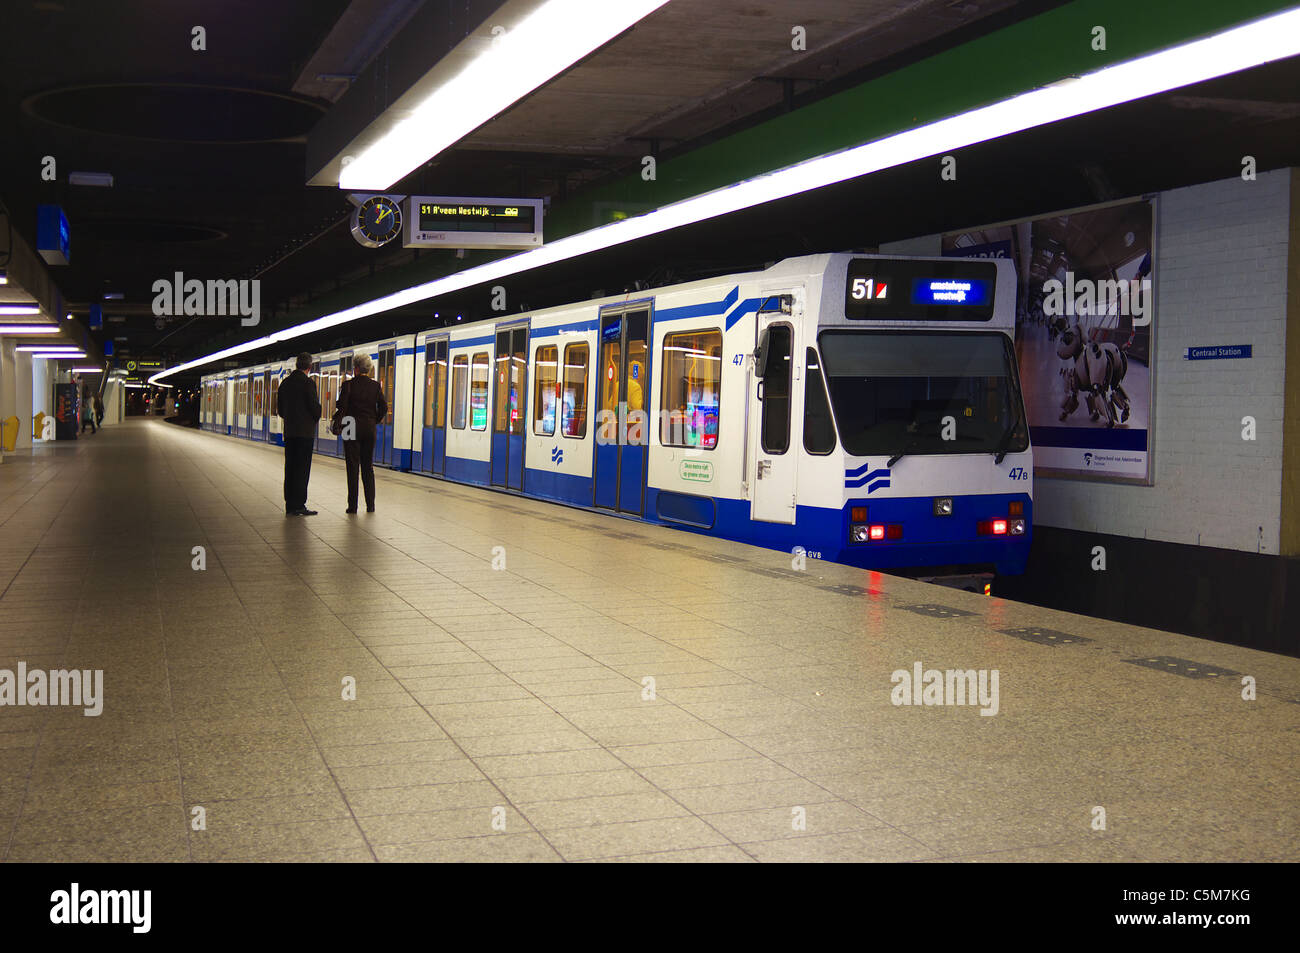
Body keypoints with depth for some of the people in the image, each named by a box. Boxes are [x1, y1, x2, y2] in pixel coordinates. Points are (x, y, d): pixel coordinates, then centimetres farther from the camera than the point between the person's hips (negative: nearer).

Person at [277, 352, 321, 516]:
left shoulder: (285, 383, 9)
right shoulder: (307, 383, -12)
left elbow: (280, 409, 13)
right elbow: (315, 407, -13)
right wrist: (315, 419, 8)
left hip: (289, 432, 7)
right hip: (305, 432, -7)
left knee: (290, 468, 9)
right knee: (302, 469, -4)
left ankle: (290, 505, 11)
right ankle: (298, 505, -5)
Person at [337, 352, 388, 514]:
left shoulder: (349, 385, -9)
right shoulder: (375, 385, 1)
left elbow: (342, 407, -10)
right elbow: (383, 408, 0)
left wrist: (342, 422, 7)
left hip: (352, 428, -3)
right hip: (369, 430, 3)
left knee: (352, 467, 1)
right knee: (368, 467, 11)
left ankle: (352, 505, 0)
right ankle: (370, 505, 9)